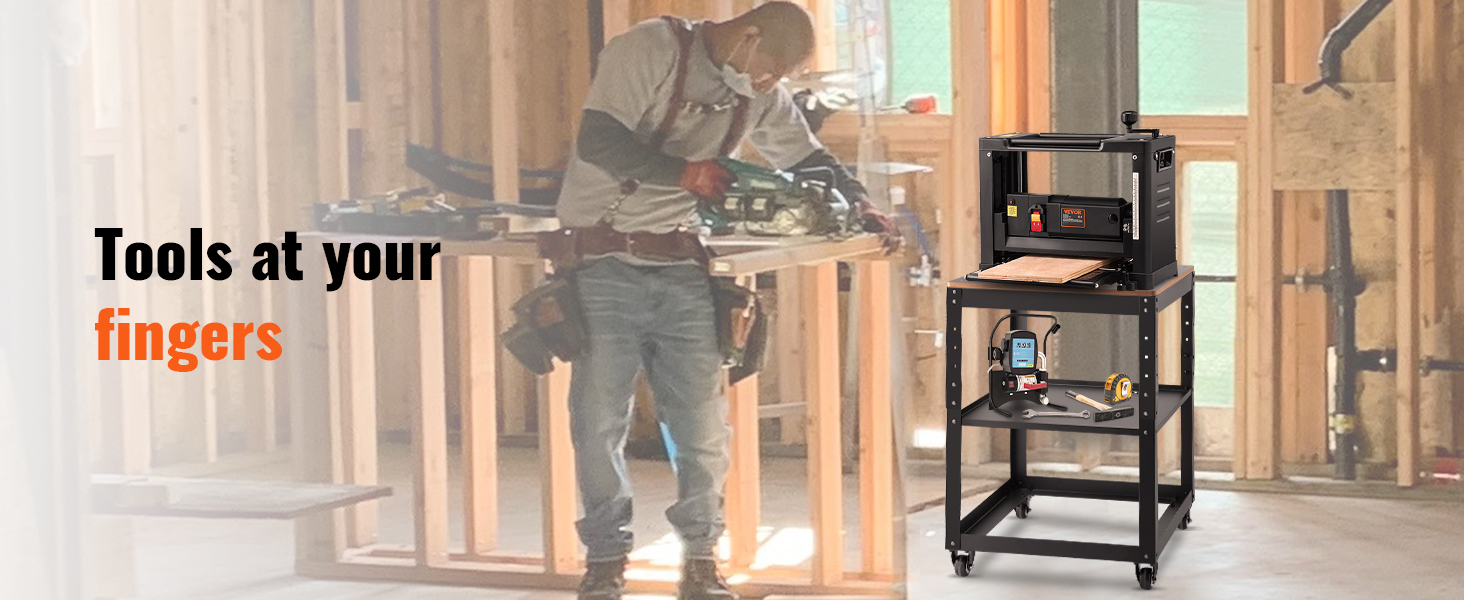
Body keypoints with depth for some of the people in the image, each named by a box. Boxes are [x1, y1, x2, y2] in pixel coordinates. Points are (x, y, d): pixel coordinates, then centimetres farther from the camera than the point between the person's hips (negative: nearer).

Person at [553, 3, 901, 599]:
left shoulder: (762, 96, 9)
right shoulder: (647, 51, -12)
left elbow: (807, 157, 21)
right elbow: (597, 141, -21)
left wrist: (860, 204, 6)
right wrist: (683, 173, -27)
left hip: (680, 263, 5)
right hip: (604, 256, -5)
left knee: (702, 419, 0)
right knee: (599, 418, -3)